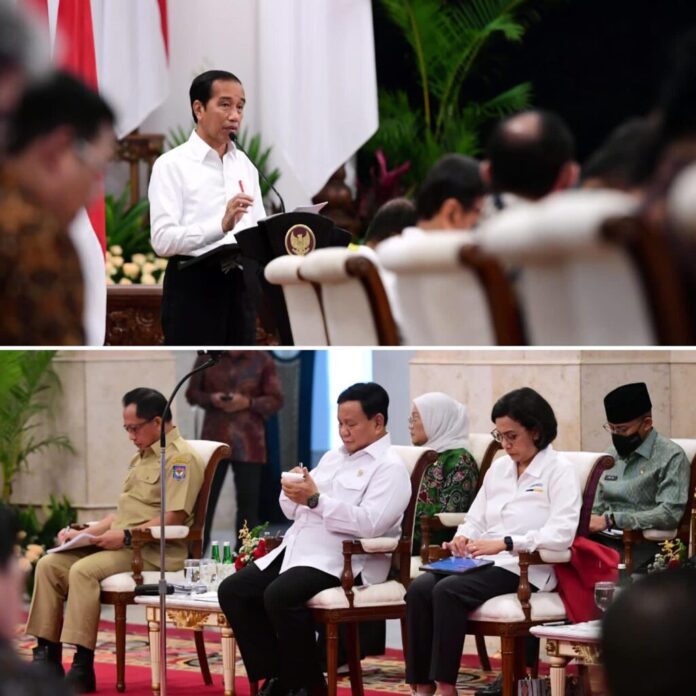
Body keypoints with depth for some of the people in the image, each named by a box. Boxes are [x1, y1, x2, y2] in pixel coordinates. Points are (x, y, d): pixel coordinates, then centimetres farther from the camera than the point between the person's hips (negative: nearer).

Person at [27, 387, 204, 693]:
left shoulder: (180, 458, -8)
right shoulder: (142, 457, 24)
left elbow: (173, 518, -18)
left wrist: (126, 536, -23)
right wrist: (83, 533, 14)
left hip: (152, 551, -10)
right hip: (122, 545, 10)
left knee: (83, 571, -31)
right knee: (49, 564, -8)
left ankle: (83, 668, -29)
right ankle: (47, 656, -11)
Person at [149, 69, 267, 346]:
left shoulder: (244, 165, 16)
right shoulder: (173, 165, -6)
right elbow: (162, 239, -16)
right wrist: (221, 225, -29)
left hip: (240, 283, 6)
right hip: (194, 284, -6)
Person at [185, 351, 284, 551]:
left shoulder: (262, 360, -1)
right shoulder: (207, 357, 4)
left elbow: (276, 400, 0)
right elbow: (192, 393, 10)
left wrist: (248, 402, -17)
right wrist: (210, 399, -12)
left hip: (248, 444, -1)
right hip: (214, 440, 1)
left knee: (248, 504, 1)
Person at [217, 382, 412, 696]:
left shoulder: (390, 468, -3)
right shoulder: (332, 458, 23)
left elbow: (369, 523, -20)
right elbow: (293, 511, 24)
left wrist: (315, 500, -21)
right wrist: (293, 491, 1)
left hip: (342, 561, -9)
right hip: (297, 550, 9)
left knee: (280, 596, -32)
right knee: (233, 590, -8)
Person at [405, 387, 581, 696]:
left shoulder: (559, 470, -2)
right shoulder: (499, 467, 20)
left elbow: (561, 533, -14)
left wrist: (504, 543, -23)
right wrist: (462, 537, -3)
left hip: (524, 568, -7)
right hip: (483, 563, 7)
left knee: (449, 590, -31)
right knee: (419, 588, -22)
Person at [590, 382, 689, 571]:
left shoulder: (671, 457, -3)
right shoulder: (612, 455, 19)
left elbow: (670, 514, -14)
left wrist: (611, 520, -17)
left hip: (641, 546, -6)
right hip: (602, 539, 6)